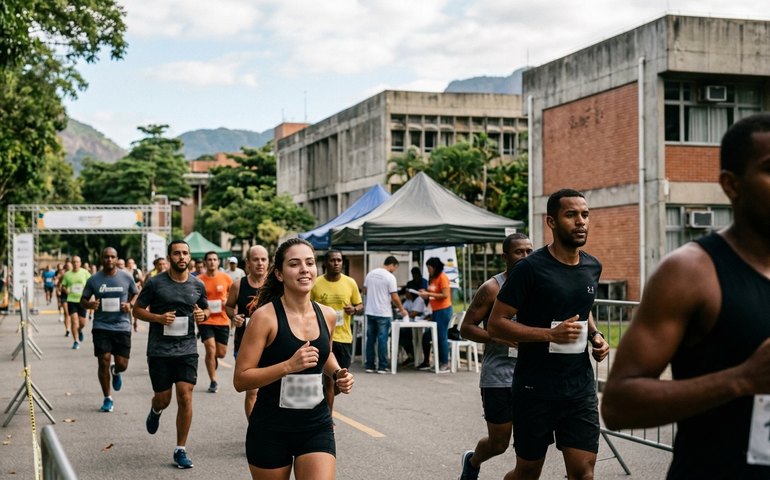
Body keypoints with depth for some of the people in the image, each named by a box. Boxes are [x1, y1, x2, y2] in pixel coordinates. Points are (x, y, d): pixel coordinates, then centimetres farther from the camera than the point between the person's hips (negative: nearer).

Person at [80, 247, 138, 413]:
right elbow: (83, 299, 9)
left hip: (122, 326, 1)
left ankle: (116, 372, 39)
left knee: (122, 364, -2)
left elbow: (136, 294, 15)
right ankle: (107, 398, 13)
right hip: (101, 326, 0)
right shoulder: (94, 279, 1)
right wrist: (89, 304, -14)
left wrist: (130, 304, -6)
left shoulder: (126, 277, 2)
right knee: (104, 361, -5)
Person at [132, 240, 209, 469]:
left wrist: (202, 315, -5)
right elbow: (137, 310, 2)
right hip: (159, 350, -1)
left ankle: (180, 450, 5)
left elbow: (206, 309, 19)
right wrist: (158, 318, -16)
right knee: (163, 399, 6)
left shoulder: (197, 285, 4)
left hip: (187, 349, 2)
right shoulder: (154, 283, -5)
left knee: (185, 398, -7)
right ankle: (155, 411, 46)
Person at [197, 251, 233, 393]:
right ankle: (213, 381, 4)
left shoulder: (225, 278, 0)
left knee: (221, 353, 7)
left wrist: (228, 301, -9)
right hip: (205, 320, -2)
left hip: (222, 320, 2)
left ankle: (212, 360, 44)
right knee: (210, 350, -11)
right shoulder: (199, 280, -3)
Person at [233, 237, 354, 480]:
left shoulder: (327, 315, 3)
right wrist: (289, 366, -26)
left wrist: (337, 373, 4)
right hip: (270, 430, -3)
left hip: (317, 426, 3)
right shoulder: (265, 316, -13)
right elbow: (240, 380, -16)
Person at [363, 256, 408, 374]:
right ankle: (382, 367, 2)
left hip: (370, 312, 6)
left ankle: (369, 365, 13)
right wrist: (402, 310, 1)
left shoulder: (370, 274, 6)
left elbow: (365, 291, 14)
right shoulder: (390, 277, -12)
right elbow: (395, 297, -12)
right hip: (383, 313, -6)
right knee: (382, 340, 0)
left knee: (370, 339, 10)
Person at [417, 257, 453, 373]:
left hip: (443, 310, -8)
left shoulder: (442, 277, -11)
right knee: (435, 336, 8)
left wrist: (429, 294, -18)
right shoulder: (432, 278, 12)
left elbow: (445, 295, -18)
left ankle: (445, 364, -3)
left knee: (442, 337, -7)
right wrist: (426, 294, 1)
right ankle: (439, 362, 13)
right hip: (435, 310, 9)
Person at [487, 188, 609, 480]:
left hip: (580, 386, 5)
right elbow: (495, 325, -13)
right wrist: (550, 334, -23)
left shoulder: (593, 267, 7)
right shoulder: (530, 268, -12)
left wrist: (595, 335, 5)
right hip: (536, 387, -4)